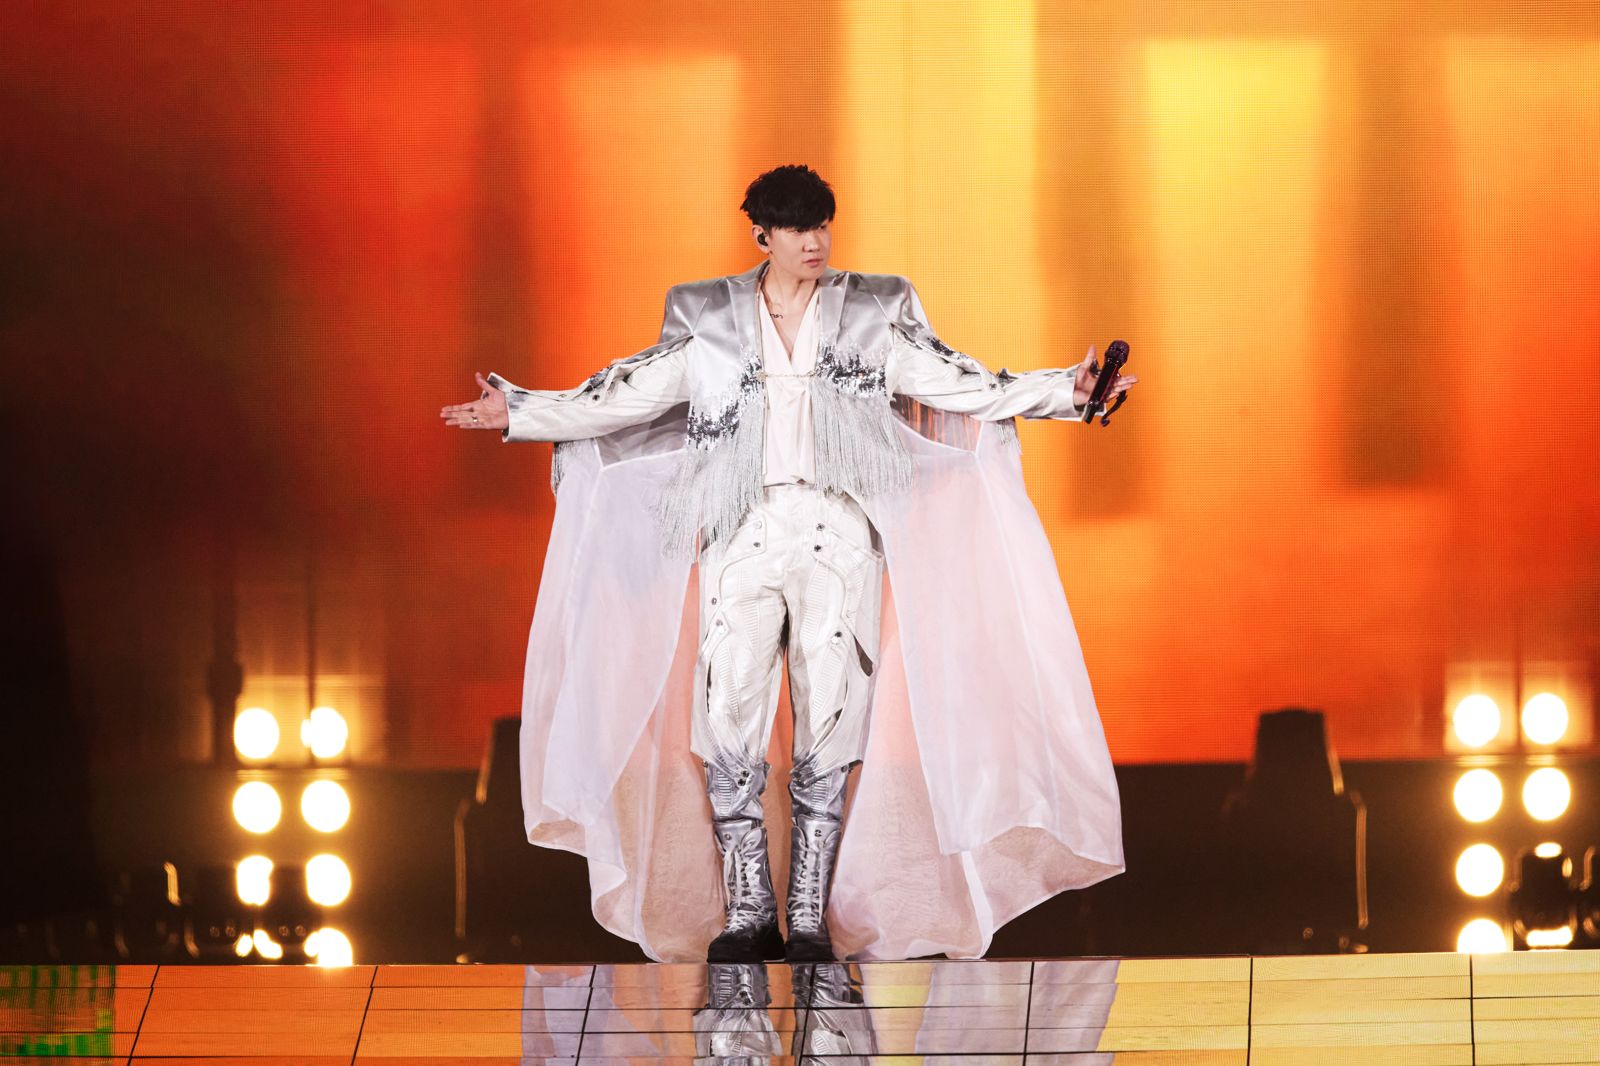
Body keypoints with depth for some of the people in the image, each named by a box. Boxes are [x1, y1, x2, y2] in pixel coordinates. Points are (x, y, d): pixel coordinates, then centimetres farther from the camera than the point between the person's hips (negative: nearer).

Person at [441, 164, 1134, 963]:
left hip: (839, 532, 0)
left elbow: (961, 385, 7)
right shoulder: (707, 320, 11)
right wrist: (517, 411, 7)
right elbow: (625, 396, 12)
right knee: (728, 710, -8)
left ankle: (811, 917, 1)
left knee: (829, 713, -4)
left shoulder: (873, 314, 10)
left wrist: (1065, 391, -3)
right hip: (743, 534, 0)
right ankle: (747, 913, -1)